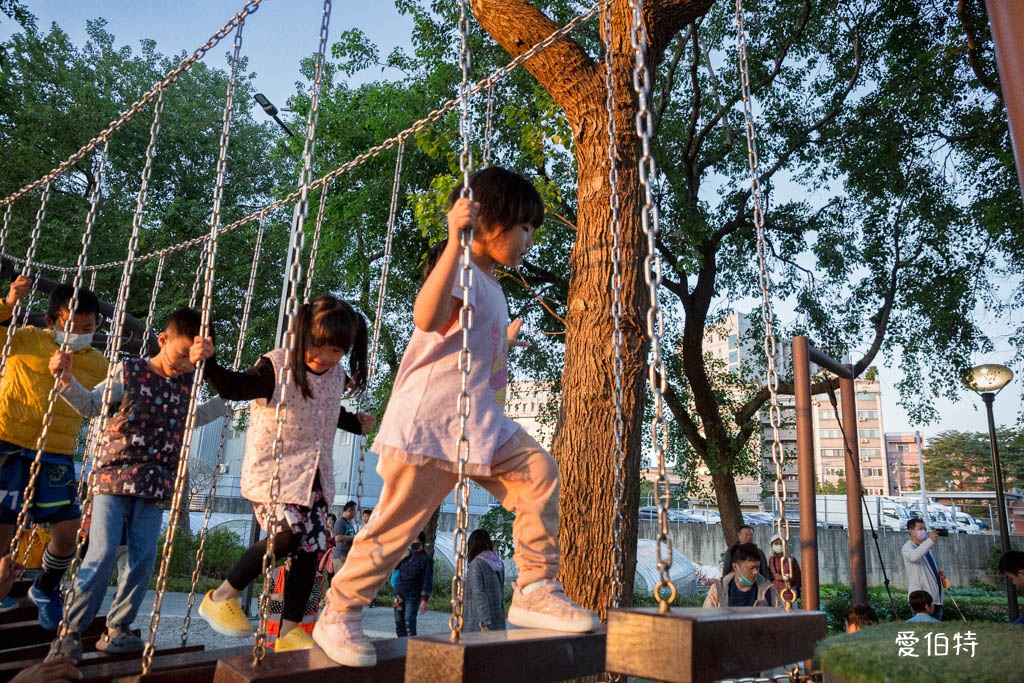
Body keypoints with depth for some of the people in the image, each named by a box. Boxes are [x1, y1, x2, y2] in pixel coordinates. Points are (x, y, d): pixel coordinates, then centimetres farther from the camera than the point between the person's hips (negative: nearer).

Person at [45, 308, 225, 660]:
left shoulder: (188, 382, 7)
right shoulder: (128, 371, -4)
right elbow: (91, 406, 5)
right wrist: (66, 379, -10)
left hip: (154, 484, 4)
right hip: (113, 476, -3)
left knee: (144, 559, 0)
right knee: (102, 555, -9)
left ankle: (117, 629, 15)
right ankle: (70, 630, 7)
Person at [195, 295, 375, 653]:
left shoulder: (337, 378, 8)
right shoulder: (276, 366, -13)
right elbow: (233, 387, -24)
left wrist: (356, 424, 25)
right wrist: (209, 363, -39)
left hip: (313, 476, 7)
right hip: (272, 471, -7)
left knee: (311, 547, 3)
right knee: (286, 535, -23)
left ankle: (289, 630, 18)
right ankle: (222, 597, 2)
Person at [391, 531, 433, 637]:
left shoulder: (427, 559, -8)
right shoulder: (408, 553, 8)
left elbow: (428, 581, -11)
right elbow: (395, 567, 17)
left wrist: (424, 599, -18)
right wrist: (401, 557, -3)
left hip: (413, 595, -6)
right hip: (399, 593, 6)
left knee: (409, 622, -14)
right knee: (399, 621, 9)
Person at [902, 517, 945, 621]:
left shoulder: (926, 548, 21)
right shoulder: (908, 547, -7)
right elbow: (914, 556, -33)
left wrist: (939, 574, 9)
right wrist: (930, 540, -39)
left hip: (935, 598, 9)